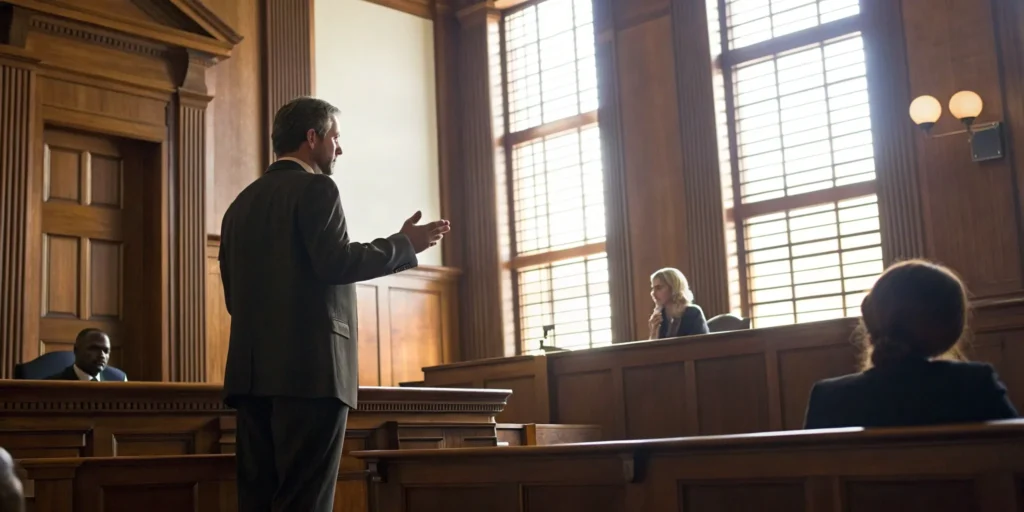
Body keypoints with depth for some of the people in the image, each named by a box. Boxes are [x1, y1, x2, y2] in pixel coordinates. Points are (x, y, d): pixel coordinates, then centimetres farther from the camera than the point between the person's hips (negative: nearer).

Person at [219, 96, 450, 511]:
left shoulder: (241, 203, 20)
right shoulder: (315, 188, -3)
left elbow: (234, 294, 19)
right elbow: (334, 262, -16)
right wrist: (405, 244, -5)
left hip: (254, 368, 8)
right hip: (310, 365, -8)